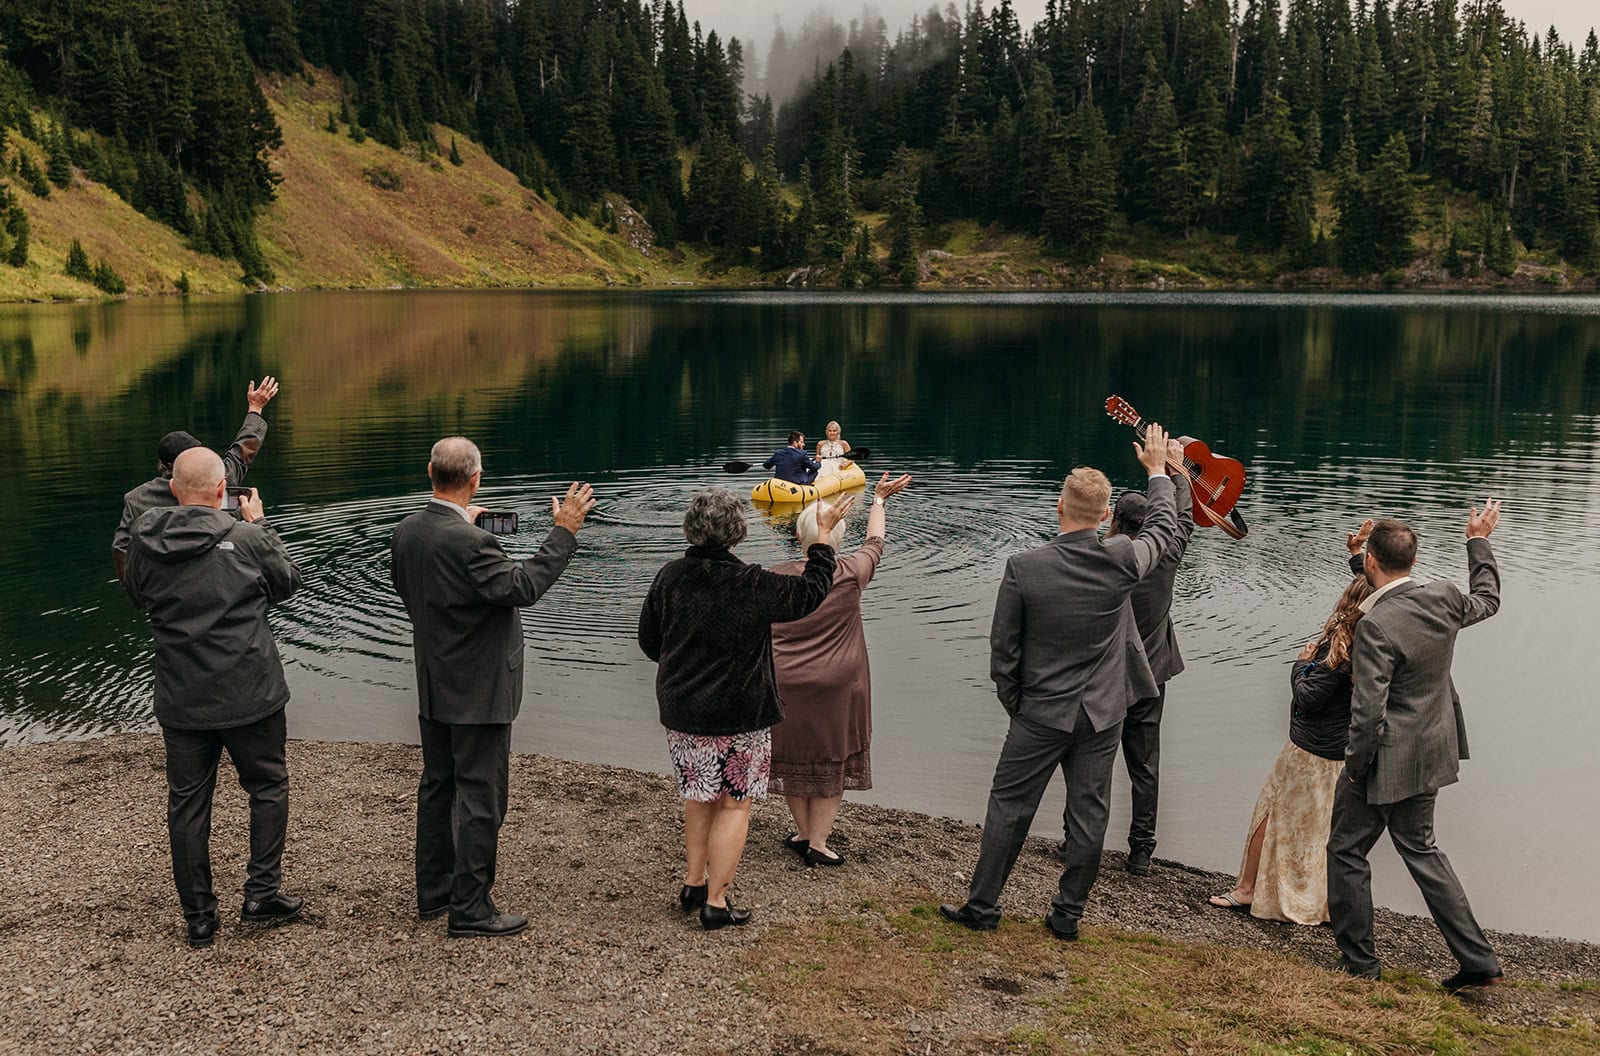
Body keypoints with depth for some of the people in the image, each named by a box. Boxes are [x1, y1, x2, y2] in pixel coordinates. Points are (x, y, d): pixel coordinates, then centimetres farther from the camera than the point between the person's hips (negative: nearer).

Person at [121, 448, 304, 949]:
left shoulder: (144, 541, -5)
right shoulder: (247, 540, -15)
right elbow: (288, 582, 3)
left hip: (180, 701, 3)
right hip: (248, 696, -3)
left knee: (187, 803, 12)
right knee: (268, 787, 16)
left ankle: (198, 918, 19)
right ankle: (262, 895, 15)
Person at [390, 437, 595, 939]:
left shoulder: (407, 532, 1)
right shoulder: (469, 542, -25)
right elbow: (521, 587, -25)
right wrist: (563, 533, -21)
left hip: (434, 690, 9)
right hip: (479, 692, -9)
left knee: (438, 787, 19)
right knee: (480, 798, 0)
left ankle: (434, 891, 30)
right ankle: (470, 910, 7)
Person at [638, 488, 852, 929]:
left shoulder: (670, 577, -4)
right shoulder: (750, 585, -18)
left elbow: (648, 641, 7)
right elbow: (811, 592, -4)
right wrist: (824, 534, 5)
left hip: (681, 711, 5)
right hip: (738, 716, -5)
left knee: (698, 798, 21)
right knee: (734, 805, 6)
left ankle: (693, 885, 30)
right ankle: (716, 902, 9)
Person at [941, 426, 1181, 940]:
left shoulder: (1023, 567, -16)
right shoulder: (1122, 561, -13)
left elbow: (1002, 651, -9)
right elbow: (1165, 528, 10)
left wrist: (1014, 704, 7)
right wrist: (1157, 470, 24)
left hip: (1040, 712, -2)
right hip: (1102, 713, 2)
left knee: (1009, 806, 10)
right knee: (1088, 813, 12)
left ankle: (982, 904, 19)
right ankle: (1068, 914, 21)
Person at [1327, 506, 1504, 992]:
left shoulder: (1376, 625, -26)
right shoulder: (1444, 599, -5)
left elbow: (1368, 712, -26)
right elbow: (1487, 600, 20)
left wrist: (1354, 765, -11)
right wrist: (1479, 542, 30)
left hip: (1388, 760, -8)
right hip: (1432, 751, 8)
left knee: (1347, 851, 11)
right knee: (1419, 848, 22)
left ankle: (1359, 961, 22)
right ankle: (1478, 960, 23)